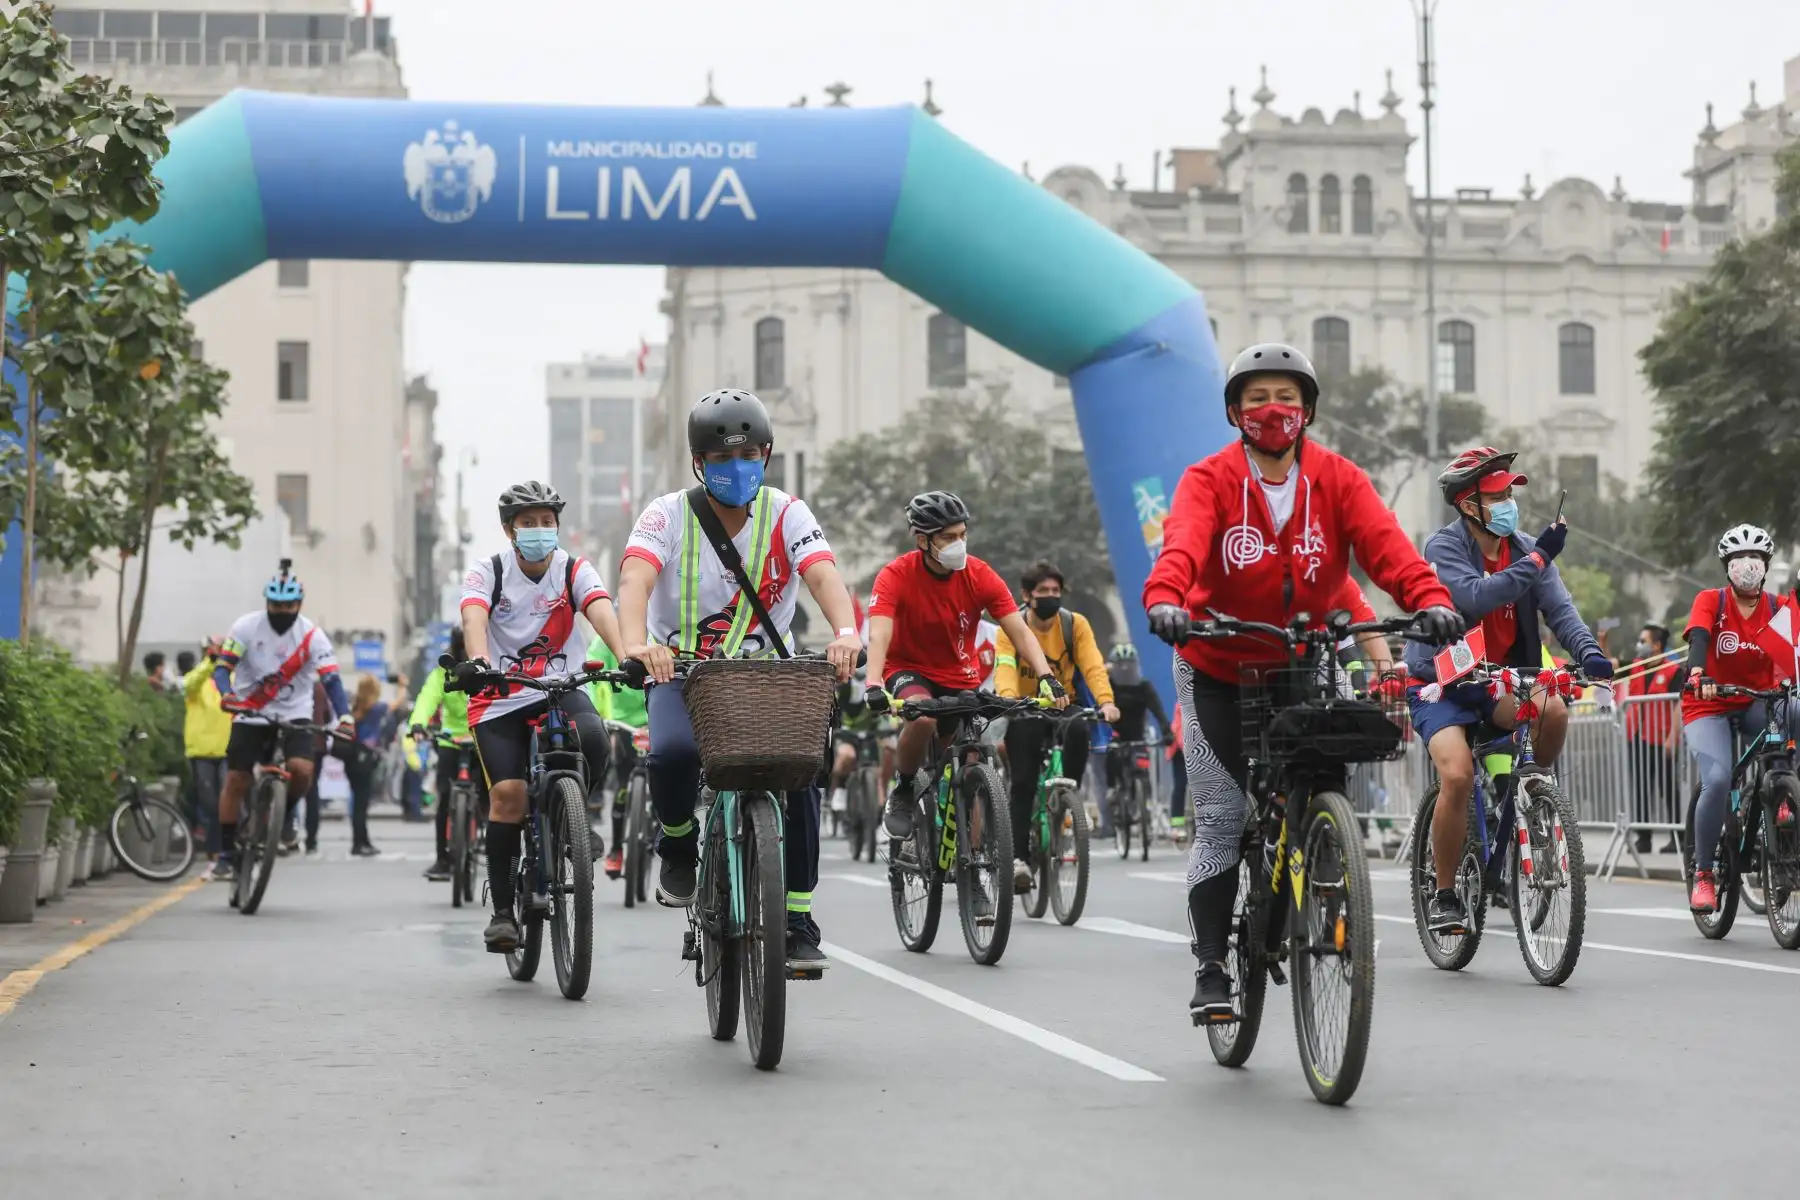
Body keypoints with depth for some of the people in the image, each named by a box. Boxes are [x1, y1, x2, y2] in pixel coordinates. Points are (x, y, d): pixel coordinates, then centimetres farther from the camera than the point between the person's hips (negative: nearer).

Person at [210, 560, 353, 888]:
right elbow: (222, 666, -15)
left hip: (294, 714, 0)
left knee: (302, 769, -24)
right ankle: (226, 853, 7)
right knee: (235, 781, -4)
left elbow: (331, 678, -17)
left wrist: (344, 717, -32)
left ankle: (284, 816, 6)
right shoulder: (247, 626, -11)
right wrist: (226, 694, -37)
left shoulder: (311, 635, -11)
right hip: (250, 715, 0)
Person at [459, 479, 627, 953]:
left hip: (560, 689, 1)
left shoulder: (574, 570, -2)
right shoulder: (488, 572, -4)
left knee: (592, 737, -31)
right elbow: (474, 617, -23)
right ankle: (502, 910, -7)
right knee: (507, 792, -18)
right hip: (500, 700, -1)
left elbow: (601, 610, -21)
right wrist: (476, 660, -45)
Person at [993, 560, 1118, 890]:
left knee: (1078, 729, -34)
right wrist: (1007, 699, -45)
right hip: (1027, 713, -1)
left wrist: (1106, 701, -36)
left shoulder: (1075, 624, -4)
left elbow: (1093, 666, -16)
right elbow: (1005, 668, -23)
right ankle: (1018, 857, -11)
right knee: (1023, 784, -14)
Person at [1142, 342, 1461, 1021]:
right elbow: (1183, 544, -32)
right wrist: (1164, 599, -54)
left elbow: (1383, 542, -24)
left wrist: (1428, 598, -43)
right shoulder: (1209, 481, -12)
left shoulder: (1338, 480, -7)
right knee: (1221, 820, -5)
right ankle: (1211, 970, 1)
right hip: (1217, 671, -2)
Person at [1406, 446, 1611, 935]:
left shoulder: (1525, 549, 1)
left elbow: (1559, 608, -10)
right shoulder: (1443, 548, -13)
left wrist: (1588, 651, -29)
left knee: (1553, 710, -29)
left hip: (1498, 681, 4)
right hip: (1440, 683, -4)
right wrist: (1538, 559, -30)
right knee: (1458, 776, -25)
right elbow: (1476, 598, -31)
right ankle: (1444, 896, -10)